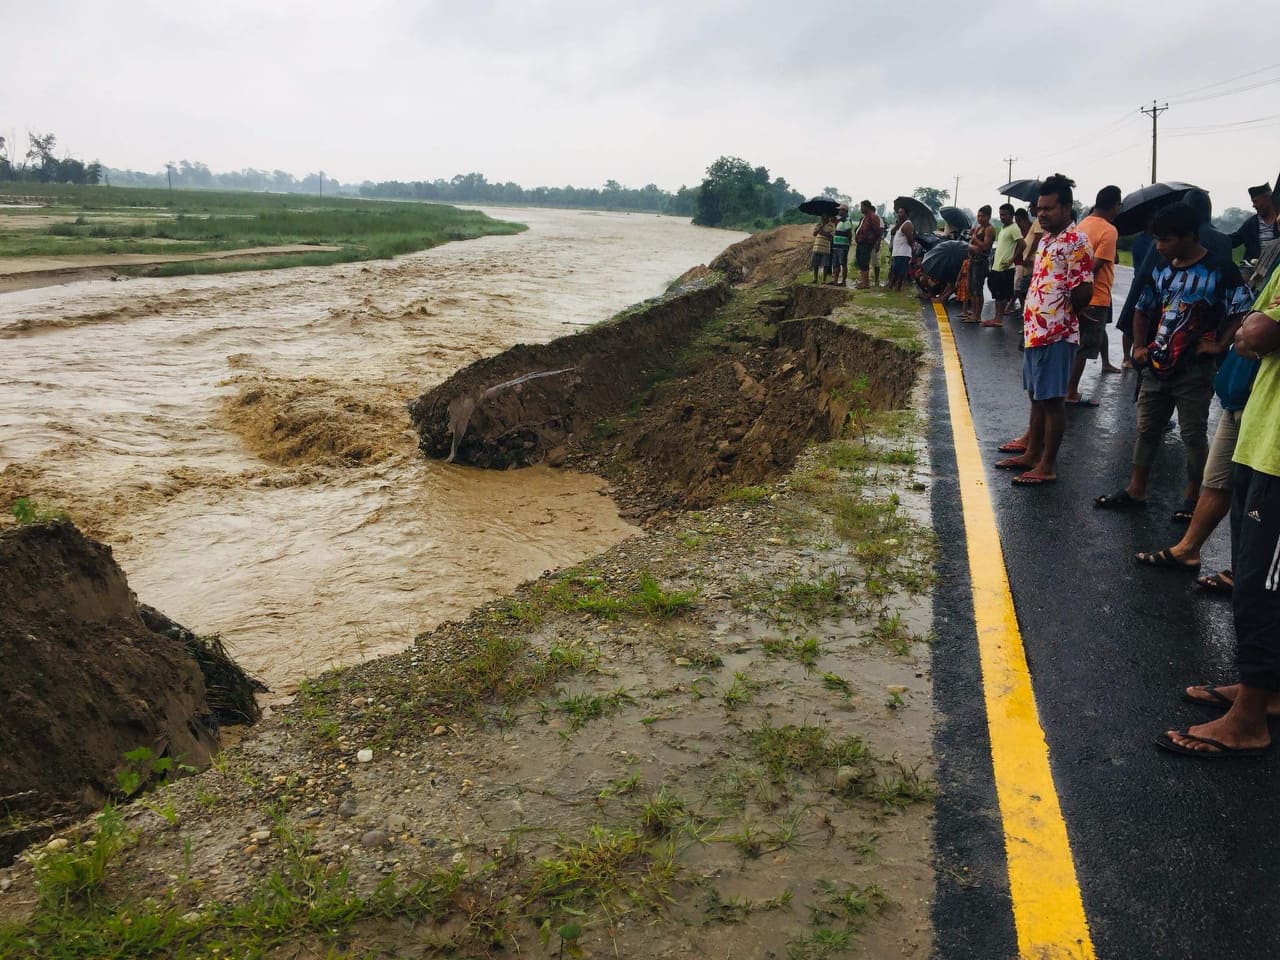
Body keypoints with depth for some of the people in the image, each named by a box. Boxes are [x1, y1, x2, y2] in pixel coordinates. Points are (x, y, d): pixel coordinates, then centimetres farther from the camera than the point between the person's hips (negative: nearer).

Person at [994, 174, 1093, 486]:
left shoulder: (1075, 242, -14)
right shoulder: (1045, 239, 15)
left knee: (1051, 400, -3)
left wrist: (1061, 316, -1)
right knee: (1036, 396, 16)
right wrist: (1032, 321, 12)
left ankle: (1047, 465, 4)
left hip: (1056, 335, -9)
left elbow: (1083, 292, -17)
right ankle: (1032, 452, 27)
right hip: (1034, 331, 9)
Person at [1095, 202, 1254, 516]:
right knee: (1147, 430, 12)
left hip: (1194, 371, -6)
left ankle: (1192, 498, 15)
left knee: (1193, 436, 4)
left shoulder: (1219, 270, -9)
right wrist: (1139, 346, 10)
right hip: (1156, 367, 6)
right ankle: (1135, 491, 21)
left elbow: (1244, 312, -11)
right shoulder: (1162, 270, 9)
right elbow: (1142, 310, 20)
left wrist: (1219, 345, -16)